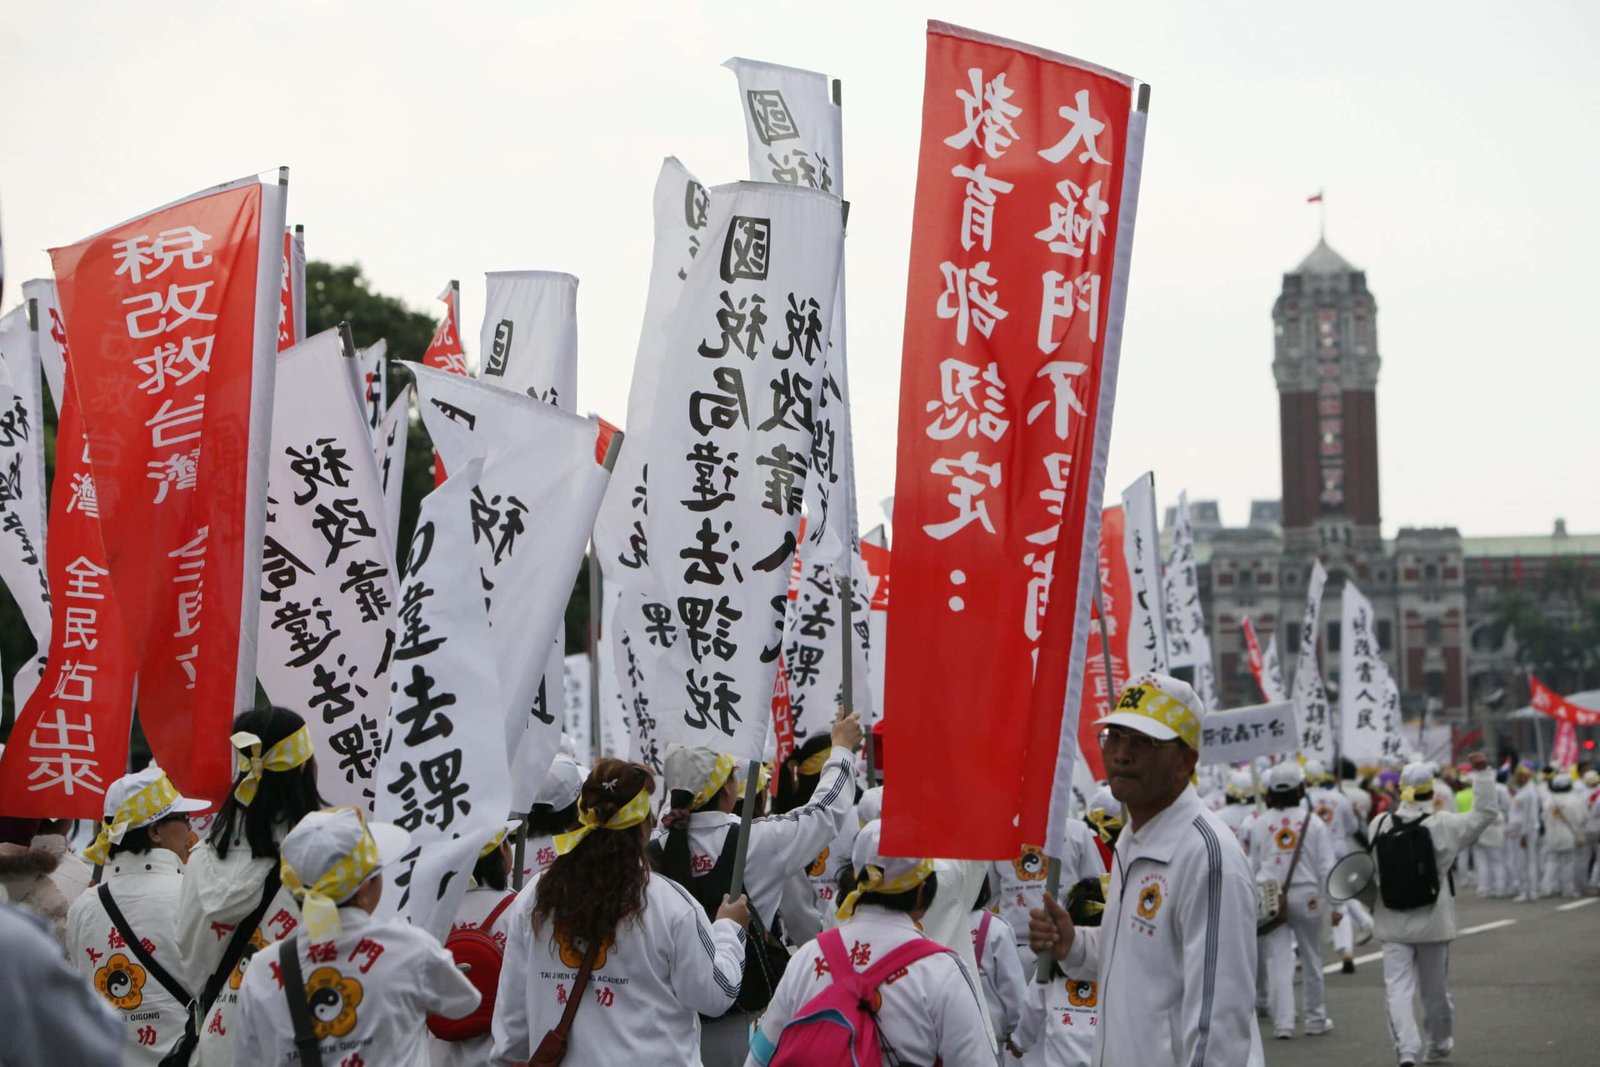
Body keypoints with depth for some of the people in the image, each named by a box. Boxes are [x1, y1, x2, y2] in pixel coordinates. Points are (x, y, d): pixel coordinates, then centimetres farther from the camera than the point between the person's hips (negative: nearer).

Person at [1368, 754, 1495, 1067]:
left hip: (1393, 923, 0)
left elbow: (1372, 868, 5)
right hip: (1433, 922, 0)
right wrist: (1482, 773, 3)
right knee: (1434, 988, 16)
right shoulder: (1443, 825, -11)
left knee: (1399, 987, 0)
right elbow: (1484, 813, -3)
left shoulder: (1380, 825, -5)